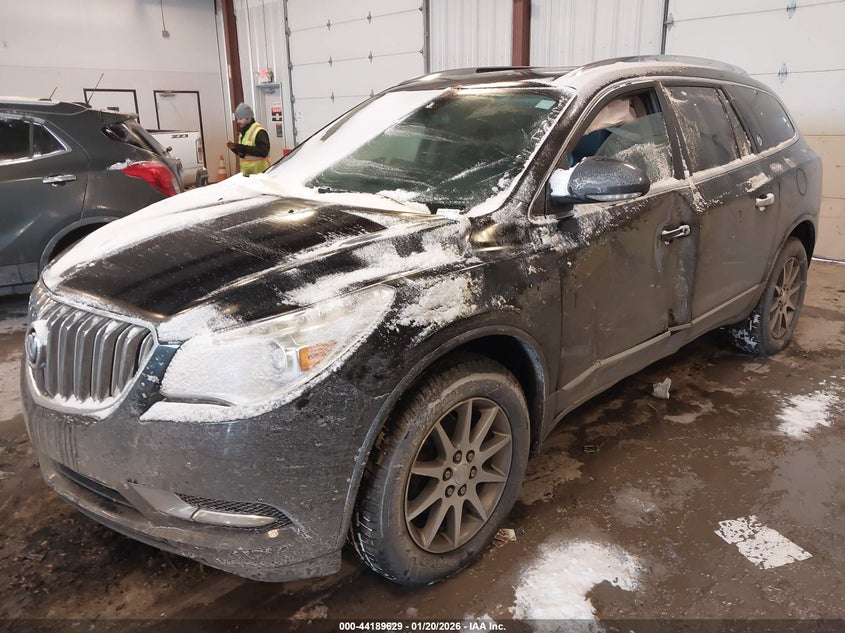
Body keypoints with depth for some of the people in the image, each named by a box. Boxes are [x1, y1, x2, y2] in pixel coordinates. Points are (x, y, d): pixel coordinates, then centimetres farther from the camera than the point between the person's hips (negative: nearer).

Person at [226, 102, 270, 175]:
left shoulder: (259, 132, -13)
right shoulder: (243, 132, 17)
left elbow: (263, 151, -25)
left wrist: (244, 148, -26)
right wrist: (234, 148, 3)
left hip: (259, 172, -9)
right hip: (246, 173, 9)